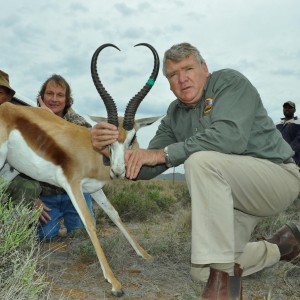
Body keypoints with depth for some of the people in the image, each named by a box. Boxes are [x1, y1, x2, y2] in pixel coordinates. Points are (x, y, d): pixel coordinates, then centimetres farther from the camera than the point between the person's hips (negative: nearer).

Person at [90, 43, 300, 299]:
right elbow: (147, 168, -1)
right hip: (232, 195, 7)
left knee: (201, 159, -33)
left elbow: (230, 136, -33)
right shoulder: (174, 116, 4)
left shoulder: (230, 82, -13)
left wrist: (163, 153, -30)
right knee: (202, 273, 7)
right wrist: (112, 151, -20)